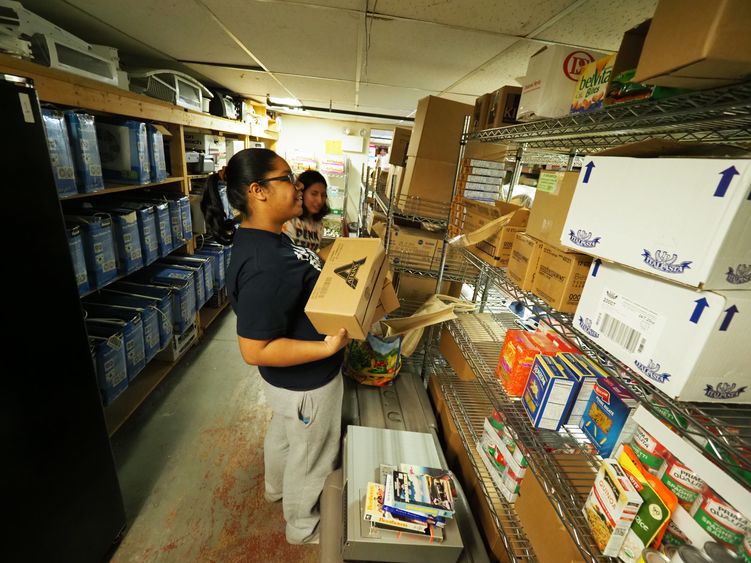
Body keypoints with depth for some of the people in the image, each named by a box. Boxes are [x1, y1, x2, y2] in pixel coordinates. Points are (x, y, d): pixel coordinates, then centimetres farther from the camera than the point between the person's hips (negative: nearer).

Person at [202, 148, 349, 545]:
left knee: (282, 433, 34)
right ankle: (303, 527, 50)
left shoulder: (267, 236, -5)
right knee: (311, 458, 20)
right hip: (306, 383, -9)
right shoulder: (263, 266, -36)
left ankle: (275, 487, 64)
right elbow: (255, 350, -31)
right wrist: (329, 347, -32)